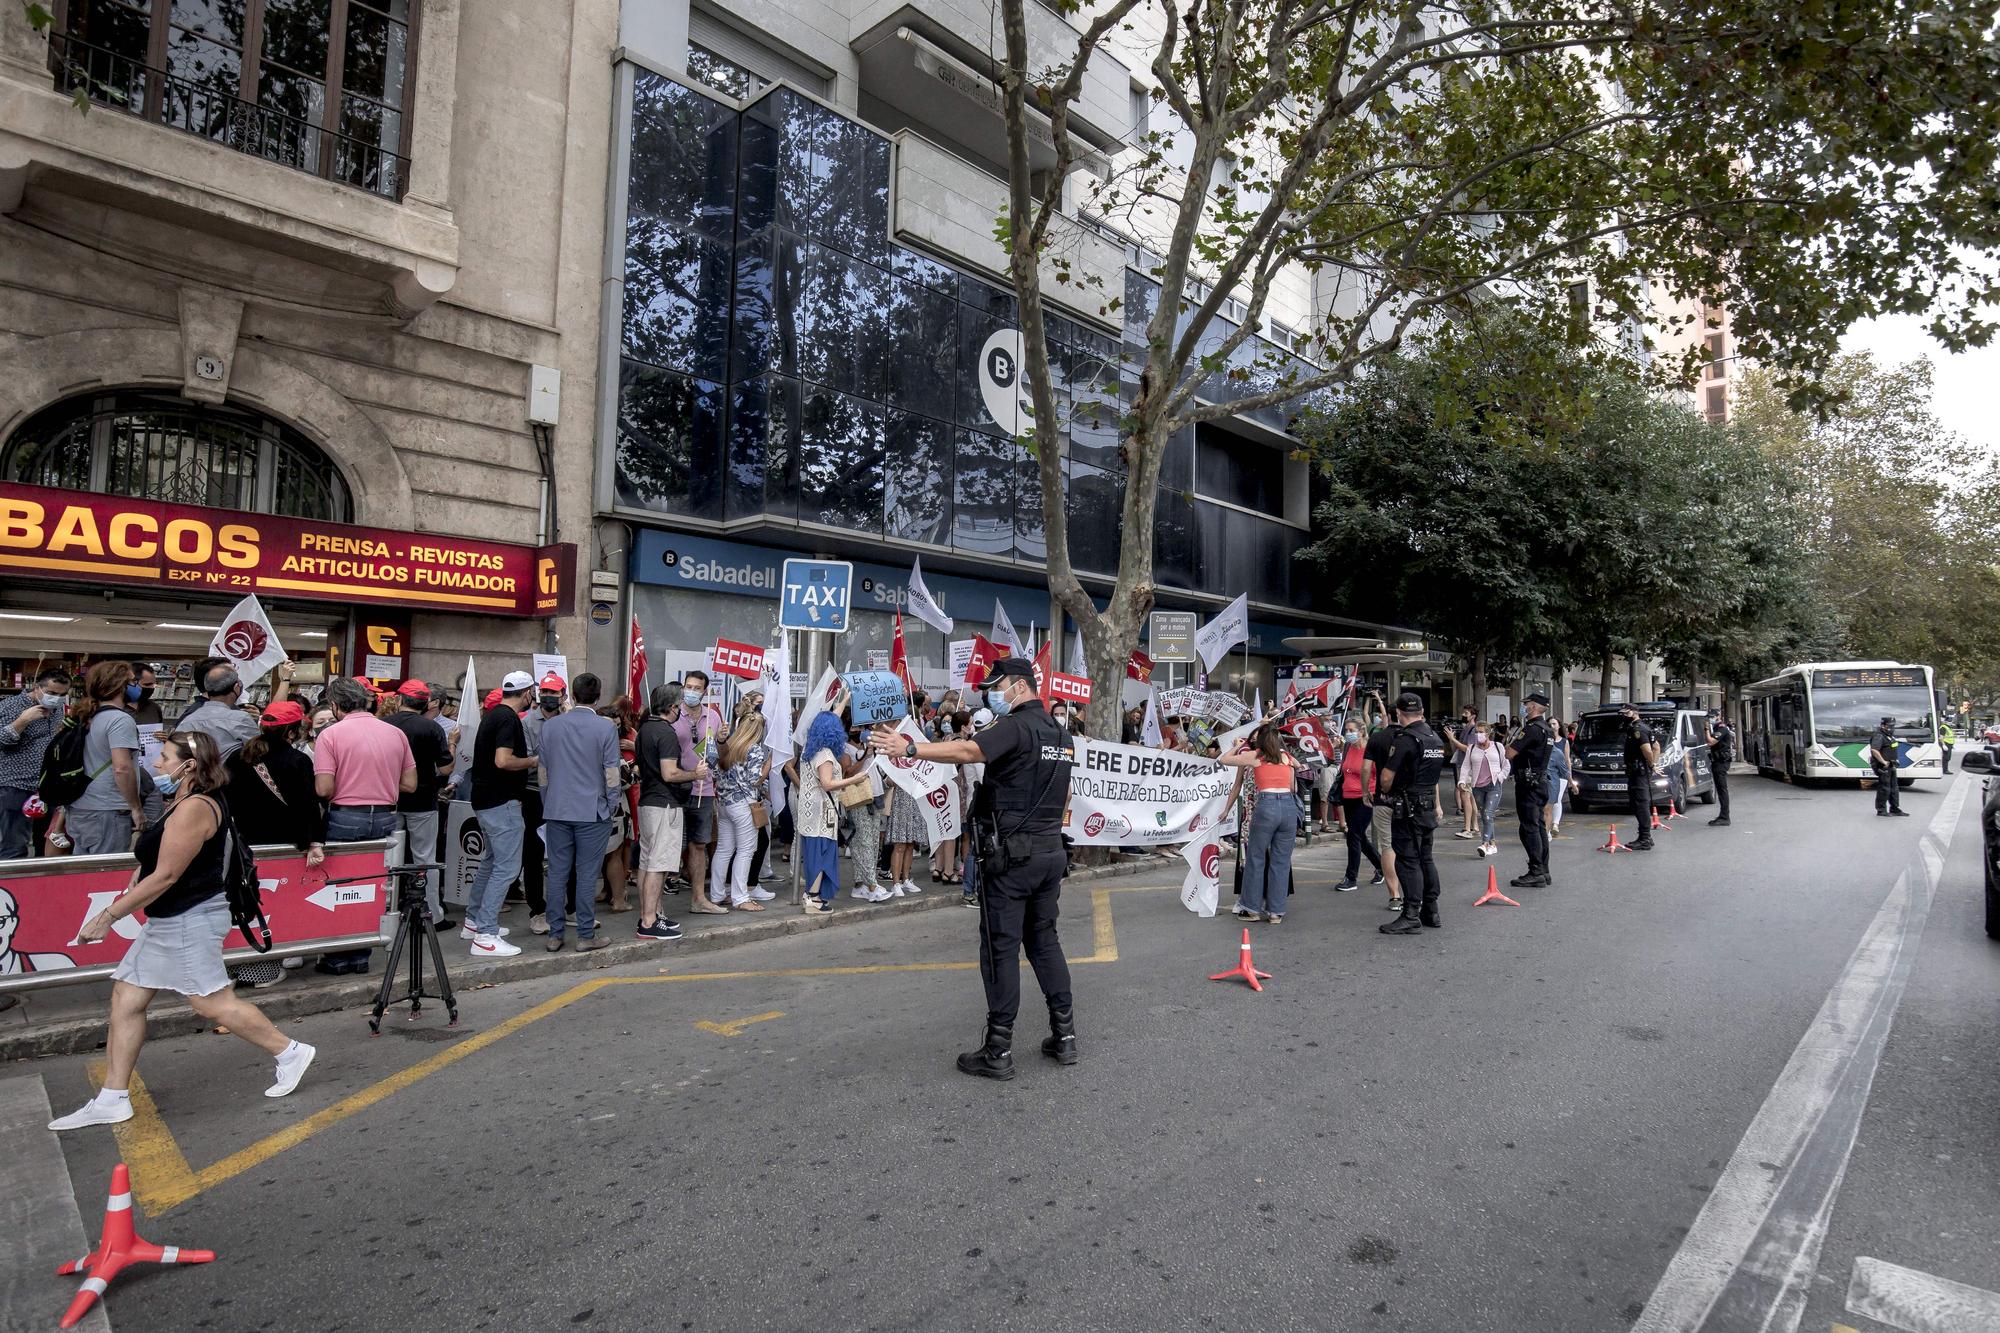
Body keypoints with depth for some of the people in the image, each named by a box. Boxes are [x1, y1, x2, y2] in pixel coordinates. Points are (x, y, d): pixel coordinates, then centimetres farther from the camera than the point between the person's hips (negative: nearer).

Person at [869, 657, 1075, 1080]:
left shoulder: (1017, 727, -14)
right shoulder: (1061, 735, 14)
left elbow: (967, 751, -30)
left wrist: (909, 749, -34)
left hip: (1011, 855, -8)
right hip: (1050, 852, 8)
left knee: (1001, 947, -1)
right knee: (1044, 939, 17)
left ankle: (998, 1051, 5)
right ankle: (1064, 1035, 20)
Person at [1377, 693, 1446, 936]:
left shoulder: (1406, 739, -17)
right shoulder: (1436, 738, 10)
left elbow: (1387, 777, -18)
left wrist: (1385, 792, 1)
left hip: (1408, 808, -8)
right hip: (1428, 806, 8)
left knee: (1409, 861, -5)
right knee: (1426, 858, 15)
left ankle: (1411, 916, -3)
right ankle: (1431, 912, 22)